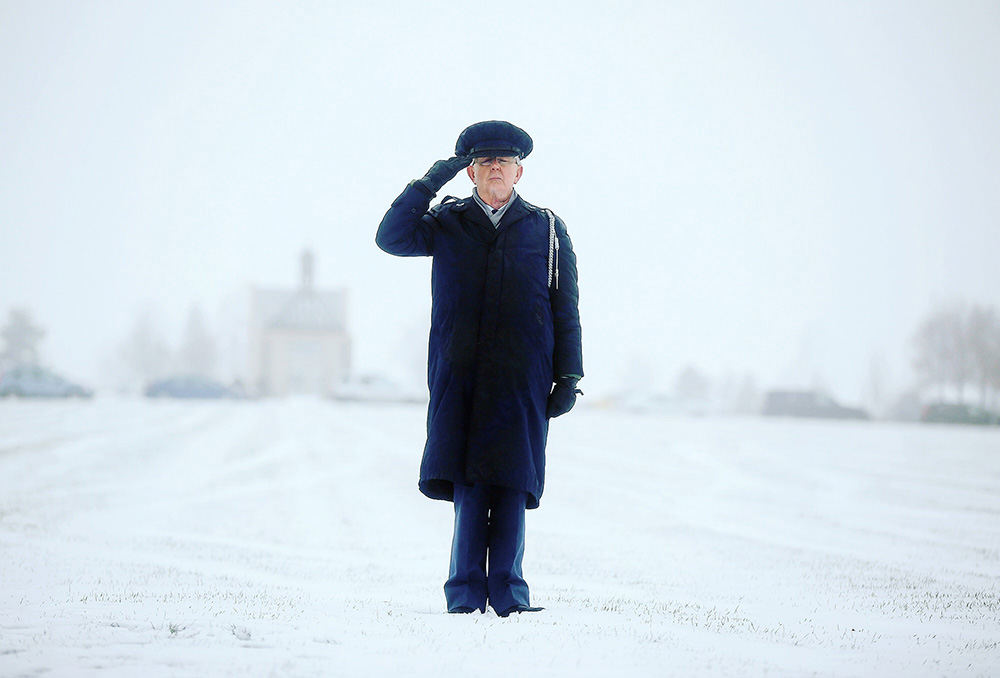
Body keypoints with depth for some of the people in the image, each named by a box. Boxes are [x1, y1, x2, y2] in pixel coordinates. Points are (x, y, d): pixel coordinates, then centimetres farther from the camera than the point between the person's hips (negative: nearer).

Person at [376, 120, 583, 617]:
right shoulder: (448, 224, 12)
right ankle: (465, 591, 1)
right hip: (459, 376, 0)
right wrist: (429, 183, -7)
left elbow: (565, 311, 10)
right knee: (467, 485, -5)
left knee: (512, 484, -4)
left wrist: (569, 377, 4)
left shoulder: (547, 230, 11)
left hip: (523, 380, 0)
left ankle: (507, 592, 4)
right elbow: (391, 237, -2)